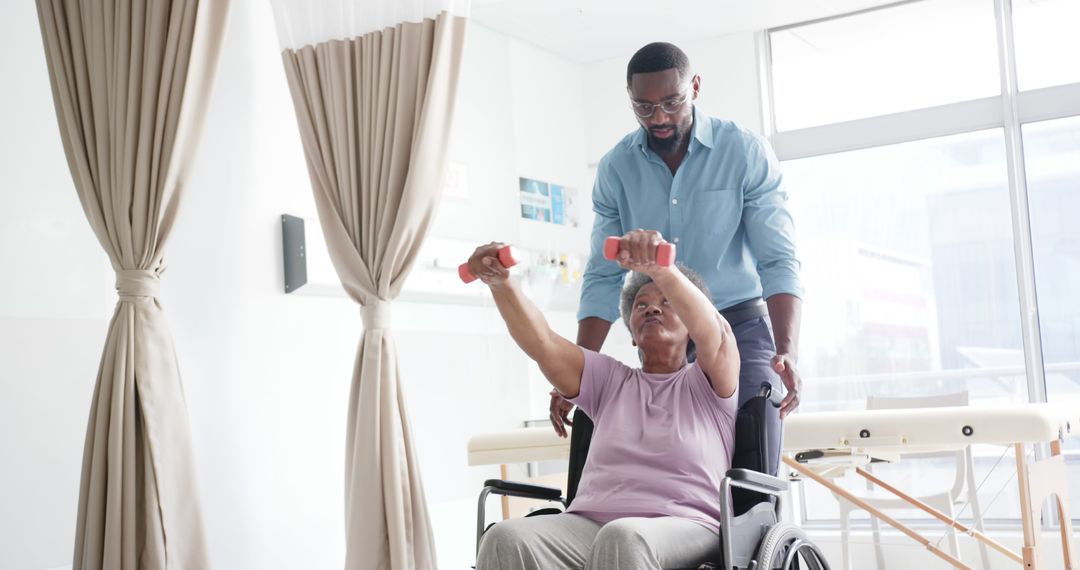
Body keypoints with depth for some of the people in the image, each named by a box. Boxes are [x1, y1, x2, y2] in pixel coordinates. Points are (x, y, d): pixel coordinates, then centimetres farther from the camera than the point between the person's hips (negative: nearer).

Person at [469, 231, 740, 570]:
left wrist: (659, 267, -30)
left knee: (622, 539, -40)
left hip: (685, 529, -3)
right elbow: (540, 342, 6)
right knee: (507, 539, -29)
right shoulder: (610, 380, 23)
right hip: (591, 524, 3)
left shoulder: (708, 384, 13)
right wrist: (501, 283, -13)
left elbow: (713, 331, -11)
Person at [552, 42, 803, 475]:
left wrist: (788, 351, -28)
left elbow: (778, 261, -12)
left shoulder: (746, 152, -8)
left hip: (739, 329, -2)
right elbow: (603, 278, 0)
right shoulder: (615, 168, 0)